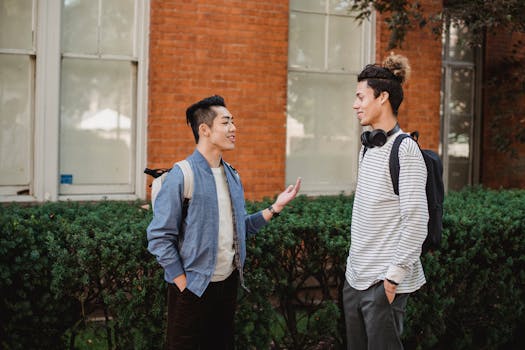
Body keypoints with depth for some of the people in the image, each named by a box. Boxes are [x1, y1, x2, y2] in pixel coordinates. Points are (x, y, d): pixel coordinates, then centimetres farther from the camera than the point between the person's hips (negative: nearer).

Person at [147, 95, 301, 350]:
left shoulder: (232, 176, 8)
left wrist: (275, 208, 2)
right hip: (193, 288, -6)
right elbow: (159, 237, -14)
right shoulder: (181, 176, -14)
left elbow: (240, 227, 11)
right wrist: (184, 284, -14)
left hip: (228, 283, 7)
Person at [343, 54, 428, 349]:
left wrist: (395, 275, -17)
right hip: (355, 278, 8)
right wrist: (356, 265, 16)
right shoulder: (368, 147, 12)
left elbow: (416, 220, -17)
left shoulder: (405, 149, -13)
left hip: (384, 281, -8)